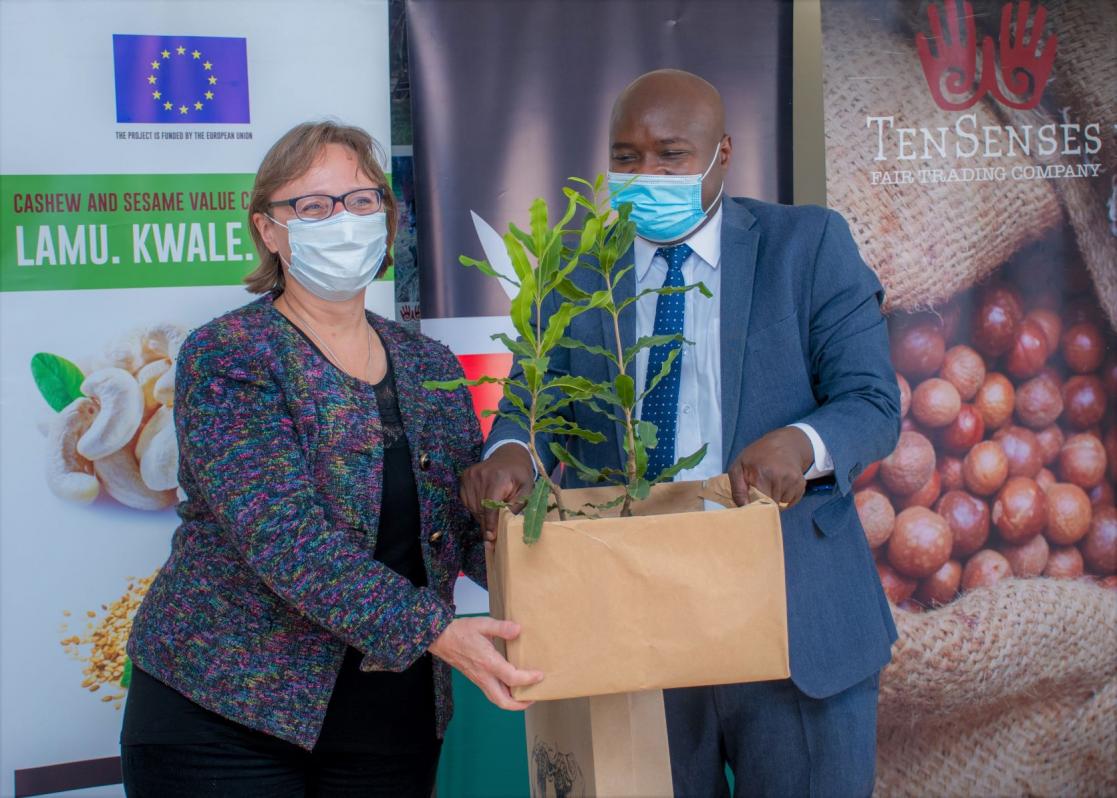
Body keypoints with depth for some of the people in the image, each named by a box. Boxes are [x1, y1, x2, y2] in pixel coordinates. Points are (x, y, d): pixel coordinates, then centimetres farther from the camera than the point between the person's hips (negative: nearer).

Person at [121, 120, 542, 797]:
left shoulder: (430, 367, 8)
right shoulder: (227, 358, -10)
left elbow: (478, 525, 7)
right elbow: (284, 534, -22)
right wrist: (434, 630, -32)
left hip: (393, 727, 5)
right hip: (225, 711, -5)